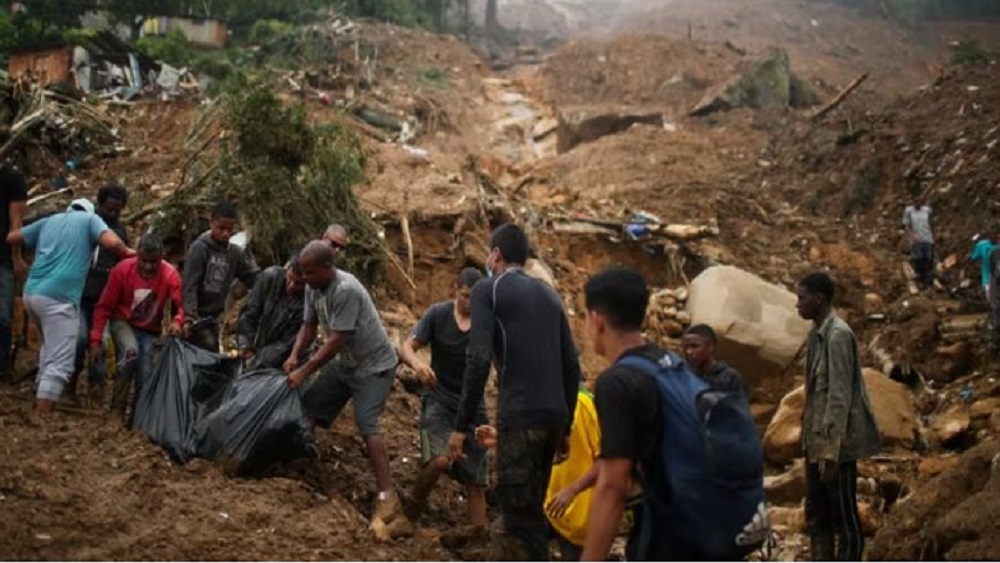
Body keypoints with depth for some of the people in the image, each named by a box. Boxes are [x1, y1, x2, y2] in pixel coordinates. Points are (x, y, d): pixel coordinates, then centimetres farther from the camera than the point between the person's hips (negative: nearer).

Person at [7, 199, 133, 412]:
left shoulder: (50, 220, 24)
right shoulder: (90, 219, 9)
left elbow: (11, 237, 32)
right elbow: (112, 242, -11)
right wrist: (127, 252, 9)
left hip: (31, 293, 7)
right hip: (59, 297, -7)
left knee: (51, 346, 29)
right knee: (59, 361, -7)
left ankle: (42, 396, 30)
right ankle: (43, 415, -15)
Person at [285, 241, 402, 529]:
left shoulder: (346, 290, -30)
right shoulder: (312, 288, -4)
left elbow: (336, 340, -29)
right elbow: (309, 325, 4)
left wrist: (304, 371, -25)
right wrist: (294, 356, -13)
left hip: (374, 365, -9)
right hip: (344, 362, 9)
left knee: (366, 423, -21)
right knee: (309, 406, 11)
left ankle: (387, 497, -21)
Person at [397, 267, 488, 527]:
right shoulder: (438, 314, -7)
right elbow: (407, 347, -11)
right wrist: (416, 362, -31)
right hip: (439, 399, -2)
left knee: (476, 482, 4)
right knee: (439, 460, -25)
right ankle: (410, 513, -2)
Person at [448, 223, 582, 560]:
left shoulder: (487, 290, 1)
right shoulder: (549, 294, 19)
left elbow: (479, 360, -12)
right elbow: (571, 365, 17)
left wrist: (461, 425, -9)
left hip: (520, 415, -7)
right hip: (554, 415, 7)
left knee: (522, 518, -3)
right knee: (526, 508, 18)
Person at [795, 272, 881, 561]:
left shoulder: (838, 335, -16)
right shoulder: (817, 334, 11)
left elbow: (840, 396, -20)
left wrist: (831, 450, -21)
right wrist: (812, 442, 17)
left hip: (835, 444, -9)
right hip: (816, 442, 9)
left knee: (844, 518, -1)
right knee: (816, 518, 13)